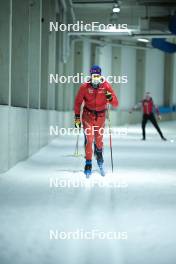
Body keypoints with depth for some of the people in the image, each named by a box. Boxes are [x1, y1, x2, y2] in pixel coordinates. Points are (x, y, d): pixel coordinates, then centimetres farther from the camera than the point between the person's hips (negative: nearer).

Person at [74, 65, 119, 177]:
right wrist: (77, 117, -3)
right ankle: (88, 164, -3)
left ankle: (99, 153, 45)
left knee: (99, 140, 11)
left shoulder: (106, 86, -12)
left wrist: (111, 98, -31)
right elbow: (78, 102, 0)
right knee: (89, 139, -12)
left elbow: (116, 104, -10)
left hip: (101, 117, 1)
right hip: (88, 116, -1)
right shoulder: (84, 87, -12)